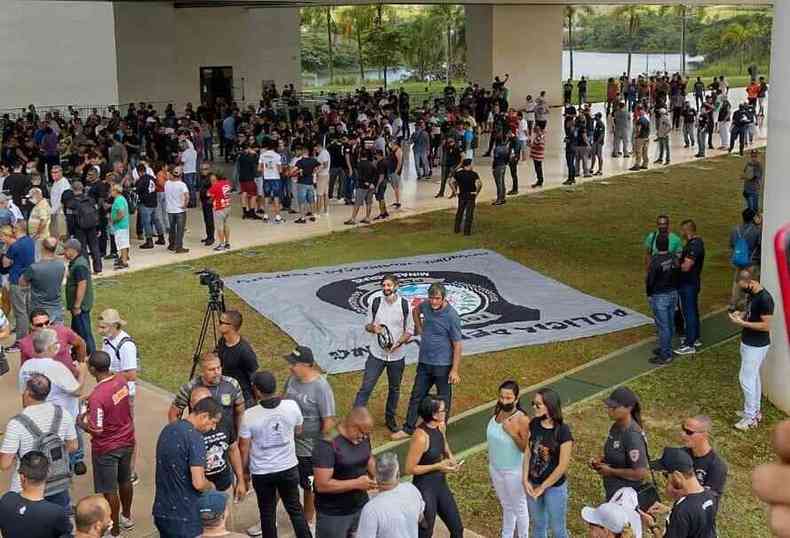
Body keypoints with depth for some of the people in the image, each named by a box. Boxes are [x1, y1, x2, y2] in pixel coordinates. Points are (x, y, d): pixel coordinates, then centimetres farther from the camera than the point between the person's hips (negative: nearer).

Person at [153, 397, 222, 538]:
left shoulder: (168, 429, 7)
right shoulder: (195, 437, -19)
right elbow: (198, 483, -23)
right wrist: (211, 486, -1)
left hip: (161, 511, 8)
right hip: (184, 516, -7)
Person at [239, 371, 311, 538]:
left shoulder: (249, 415, -20)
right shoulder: (292, 406, -15)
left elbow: (244, 448, -10)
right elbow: (299, 430, 5)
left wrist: (245, 471, 5)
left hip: (261, 472, -2)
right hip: (289, 467, 2)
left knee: (267, 513, 15)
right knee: (295, 509, 19)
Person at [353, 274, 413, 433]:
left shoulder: (405, 305, -7)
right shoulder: (375, 303, -4)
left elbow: (409, 330, -1)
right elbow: (367, 325, 6)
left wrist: (398, 343, -18)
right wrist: (372, 328, -18)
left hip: (397, 355, 1)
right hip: (376, 354, -1)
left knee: (394, 389, 15)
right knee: (366, 387, -5)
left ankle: (390, 418, 33)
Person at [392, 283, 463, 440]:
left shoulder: (451, 316, -18)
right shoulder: (426, 305, -1)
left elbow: (457, 344, -15)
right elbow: (416, 311, 26)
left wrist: (455, 370, -18)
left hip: (443, 364, -6)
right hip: (424, 362, 6)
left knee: (443, 399, 9)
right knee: (416, 396, 12)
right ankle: (408, 429, 22)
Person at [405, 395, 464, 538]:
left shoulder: (440, 426, -3)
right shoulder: (421, 436, -27)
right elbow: (410, 468, -22)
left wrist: (452, 460, 0)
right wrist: (437, 466, -20)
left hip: (441, 484, 8)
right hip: (424, 488, -8)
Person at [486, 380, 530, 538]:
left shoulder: (522, 420, -26)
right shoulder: (497, 412, -7)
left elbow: (526, 448, -22)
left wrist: (512, 433, -33)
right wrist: (491, 465, 8)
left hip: (513, 471, -6)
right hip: (495, 468, 6)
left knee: (519, 508, 14)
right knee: (506, 506, 25)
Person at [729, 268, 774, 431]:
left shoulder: (764, 299, -25)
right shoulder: (752, 294, 4)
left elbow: (766, 326, -25)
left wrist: (742, 323, -25)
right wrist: (741, 314, -1)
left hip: (756, 346, -10)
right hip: (748, 343, 10)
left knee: (746, 379, -4)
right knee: (753, 377, 18)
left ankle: (750, 417, 5)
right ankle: (755, 411, 30)